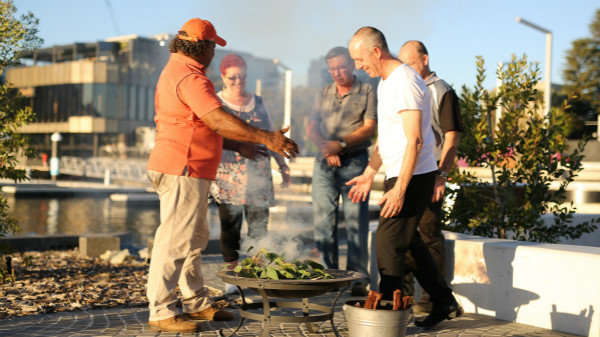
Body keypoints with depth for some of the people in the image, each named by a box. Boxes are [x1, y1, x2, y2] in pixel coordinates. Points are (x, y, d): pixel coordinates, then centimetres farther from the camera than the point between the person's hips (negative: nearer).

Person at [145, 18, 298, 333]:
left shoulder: (177, 71, 19)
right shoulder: (189, 77, -17)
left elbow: (206, 127, 23)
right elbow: (218, 121, -27)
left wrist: (242, 146, 23)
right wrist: (267, 138, -26)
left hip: (190, 171, 11)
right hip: (182, 169, -11)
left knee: (194, 238, 17)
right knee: (175, 241, -7)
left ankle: (196, 302, 26)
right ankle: (161, 312, -2)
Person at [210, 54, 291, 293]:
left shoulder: (258, 103, 15)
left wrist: (283, 165, 15)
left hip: (258, 174, 3)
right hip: (227, 174, -2)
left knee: (259, 224, -3)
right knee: (230, 226, 0)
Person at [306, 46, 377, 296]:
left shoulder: (366, 92, 5)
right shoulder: (323, 94, 17)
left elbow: (369, 128, -5)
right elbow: (312, 128, 11)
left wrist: (340, 144, -16)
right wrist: (325, 147, -8)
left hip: (354, 162, -4)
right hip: (324, 163, 4)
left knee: (356, 222, -7)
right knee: (323, 220, 1)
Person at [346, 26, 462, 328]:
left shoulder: (405, 82, -17)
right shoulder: (386, 82, 15)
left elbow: (414, 140, -24)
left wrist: (399, 189, -26)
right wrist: (369, 174, 23)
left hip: (413, 177, -10)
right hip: (399, 175, 10)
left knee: (389, 242, -8)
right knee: (408, 241, 14)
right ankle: (445, 303, 24)